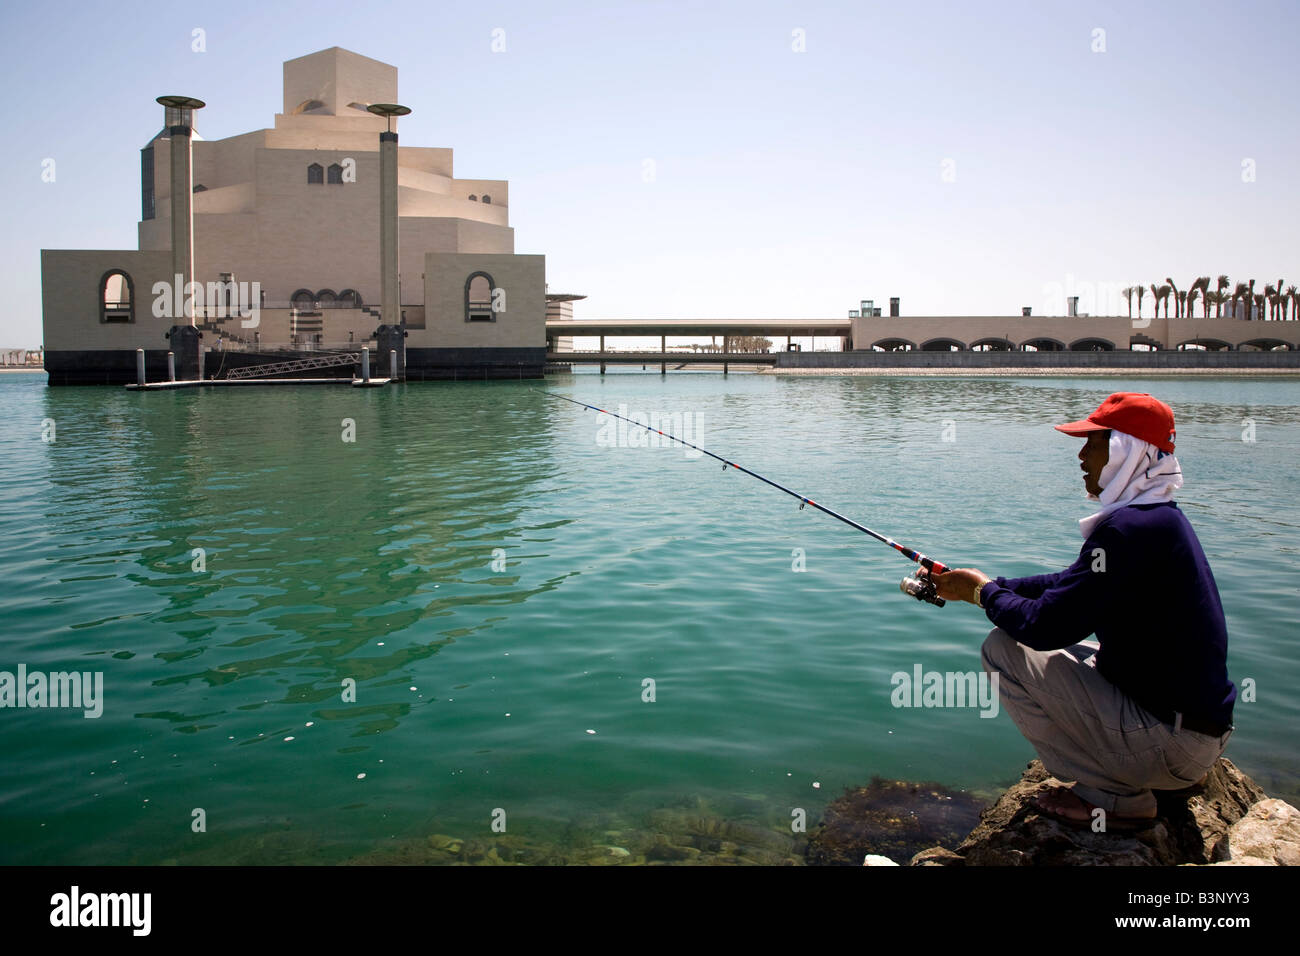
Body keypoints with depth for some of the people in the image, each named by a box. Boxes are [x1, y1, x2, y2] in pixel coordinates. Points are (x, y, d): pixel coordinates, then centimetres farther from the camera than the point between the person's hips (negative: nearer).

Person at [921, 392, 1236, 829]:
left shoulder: (1132, 529, -24)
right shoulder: (1162, 517, 8)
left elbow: (1046, 626, -22)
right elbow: (1070, 584, 16)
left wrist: (984, 592, -4)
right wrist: (985, 585, 11)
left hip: (1172, 741, -10)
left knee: (1004, 648, -10)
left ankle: (1116, 797, 0)